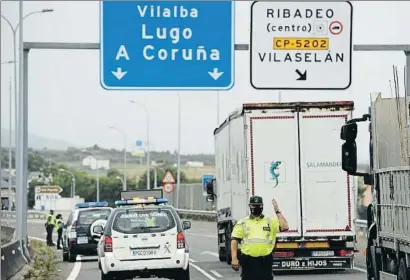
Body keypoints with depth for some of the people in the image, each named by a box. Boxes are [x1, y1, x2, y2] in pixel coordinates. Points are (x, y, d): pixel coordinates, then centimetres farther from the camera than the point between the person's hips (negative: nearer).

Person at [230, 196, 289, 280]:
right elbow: (234, 240, 3)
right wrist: (234, 258, -7)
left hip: (265, 261, 0)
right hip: (248, 261, 0)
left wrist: (277, 211, -6)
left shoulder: (271, 222, 9)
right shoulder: (242, 223, 7)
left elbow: (284, 227, -7)